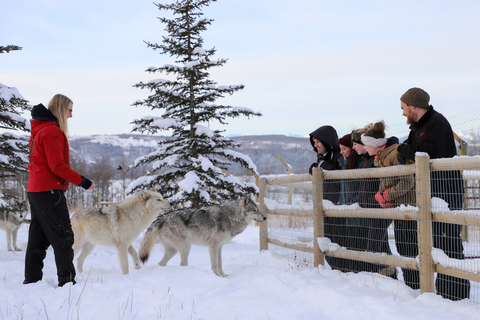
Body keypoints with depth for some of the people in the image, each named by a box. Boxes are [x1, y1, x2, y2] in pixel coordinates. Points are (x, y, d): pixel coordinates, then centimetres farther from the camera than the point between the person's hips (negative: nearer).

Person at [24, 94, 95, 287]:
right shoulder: (52, 131, -13)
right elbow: (57, 165, -19)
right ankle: (66, 279, -8)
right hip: (50, 190, -10)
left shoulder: (38, 130, 18)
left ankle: (32, 279, 15)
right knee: (63, 236, -7)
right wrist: (82, 181, -15)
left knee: (38, 237, 12)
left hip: (35, 190, 10)